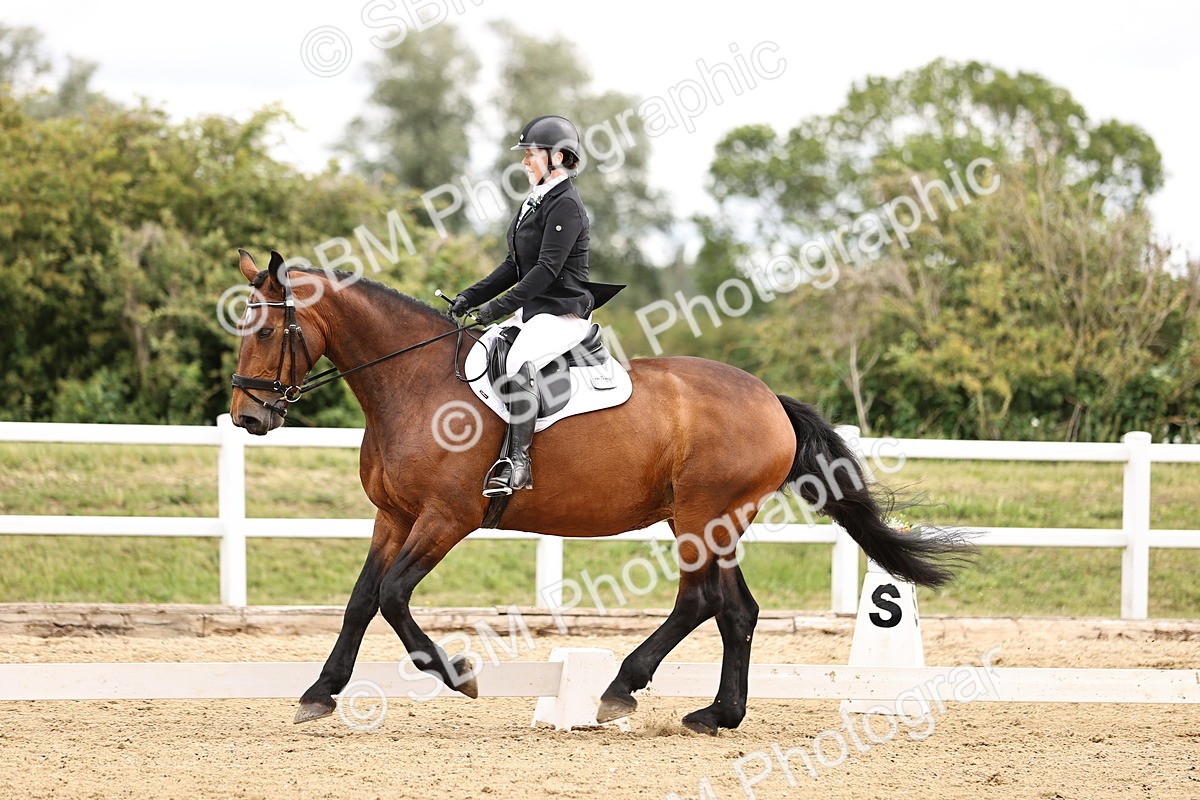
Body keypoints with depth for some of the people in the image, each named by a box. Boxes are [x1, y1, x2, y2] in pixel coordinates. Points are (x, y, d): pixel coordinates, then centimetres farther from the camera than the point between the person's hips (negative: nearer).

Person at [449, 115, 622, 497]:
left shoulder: (565, 205, -14)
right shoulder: (534, 202, 16)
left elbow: (547, 268, -21)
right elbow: (515, 265, 20)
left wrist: (501, 307, -25)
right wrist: (471, 298, 10)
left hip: (563, 314, -11)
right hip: (532, 311, 11)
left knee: (518, 363, -34)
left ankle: (518, 463, -36)